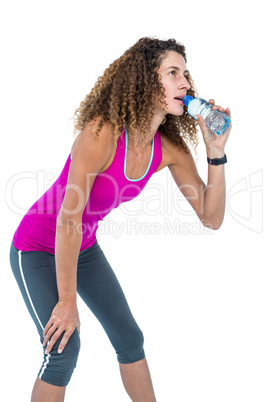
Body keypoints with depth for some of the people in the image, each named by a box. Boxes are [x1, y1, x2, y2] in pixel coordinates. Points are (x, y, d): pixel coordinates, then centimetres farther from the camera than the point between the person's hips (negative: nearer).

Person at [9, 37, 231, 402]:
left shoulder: (170, 148, -12)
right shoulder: (102, 131, -32)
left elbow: (211, 218, -10)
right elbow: (68, 216, -30)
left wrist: (217, 151, -23)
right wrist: (67, 301, -24)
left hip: (84, 246, 7)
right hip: (37, 248, -6)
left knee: (130, 338, 8)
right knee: (64, 347, -15)